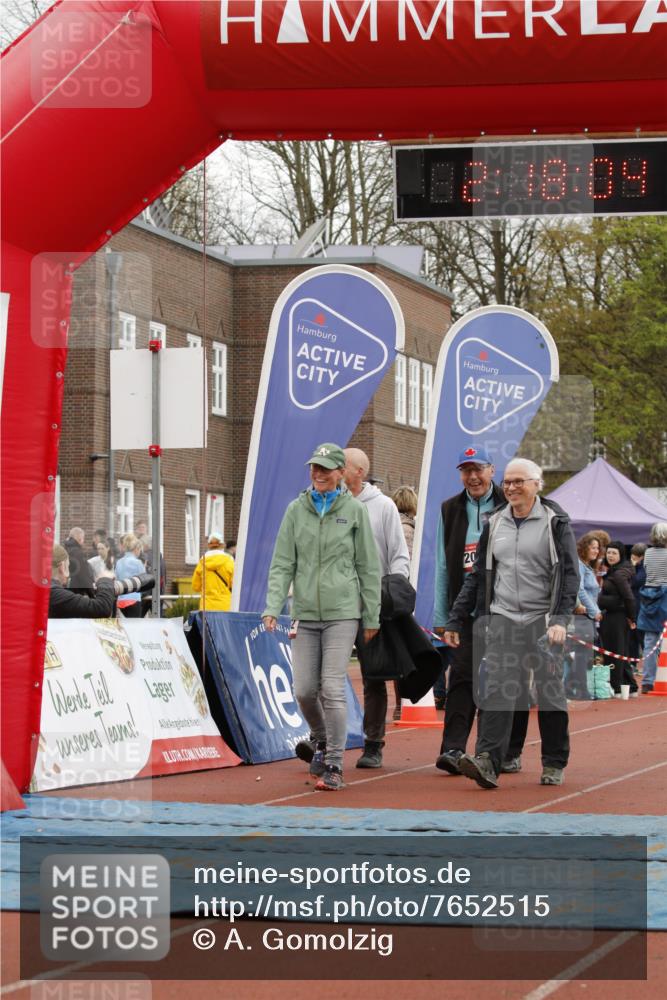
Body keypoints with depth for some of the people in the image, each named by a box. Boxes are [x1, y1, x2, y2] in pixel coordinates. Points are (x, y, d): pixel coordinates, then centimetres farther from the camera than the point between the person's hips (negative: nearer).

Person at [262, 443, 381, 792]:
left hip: (342, 612, -3)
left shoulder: (354, 510, 1)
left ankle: (334, 766, -4)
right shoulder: (296, 510, 7)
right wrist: (273, 607, -7)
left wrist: (372, 617, 3)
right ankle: (322, 741, 31)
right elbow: (282, 564, 5)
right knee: (304, 690, 2)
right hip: (305, 613, 3)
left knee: (332, 689, -10)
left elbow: (369, 567, 4)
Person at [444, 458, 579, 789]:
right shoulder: (495, 524, 12)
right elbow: (477, 576, 17)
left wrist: (560, 618, -17)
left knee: (550, 693, 4)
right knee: (495, 691, -10)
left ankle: (554, 765, 16)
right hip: (502, 619, 3)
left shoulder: (555, 522, 0)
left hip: (542, 620, -3)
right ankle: (487, 762, -19)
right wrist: (455, 620, 14)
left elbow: (570, 574, -4)